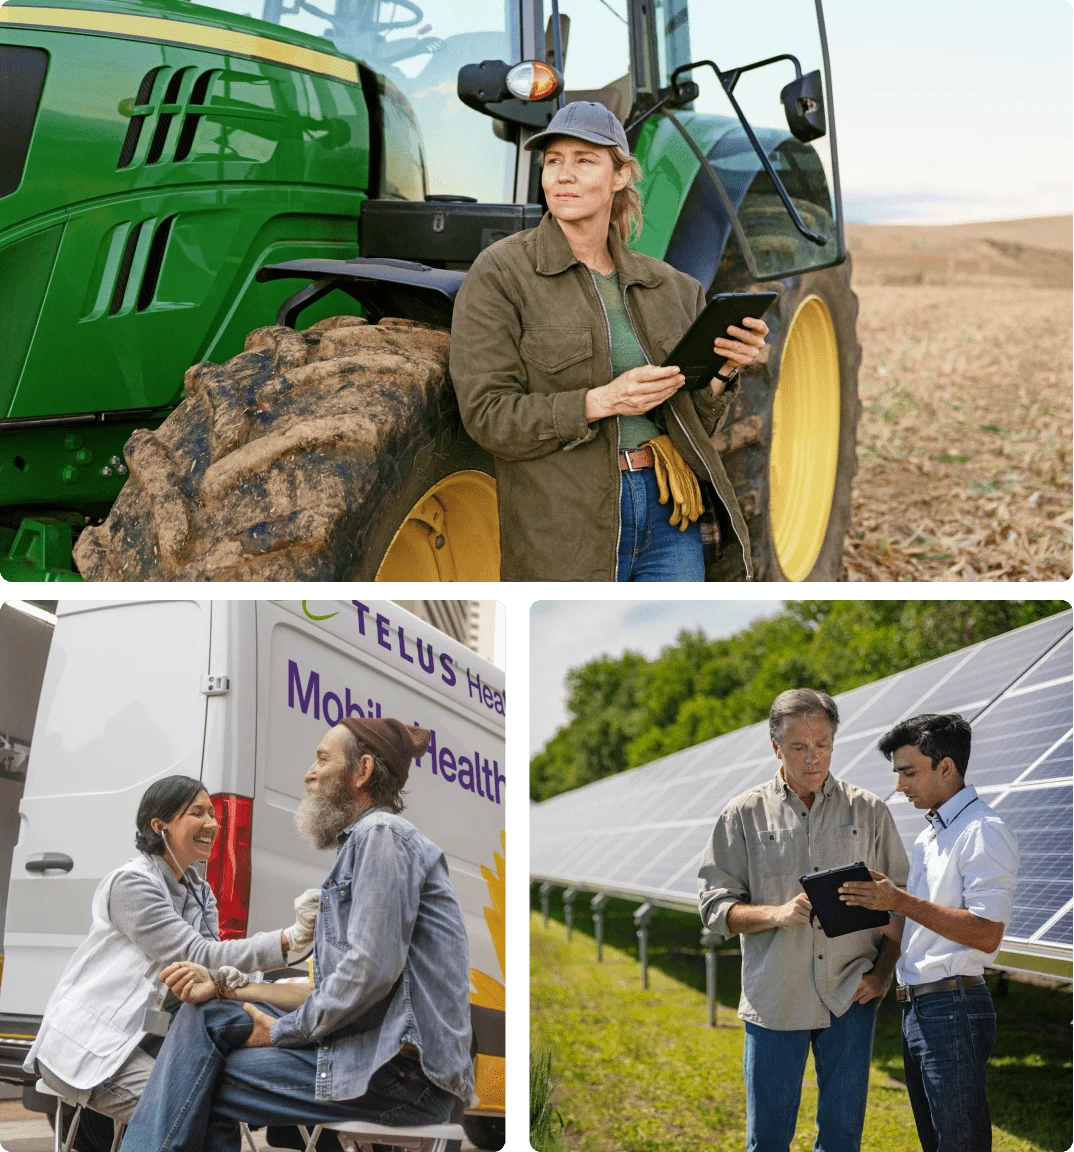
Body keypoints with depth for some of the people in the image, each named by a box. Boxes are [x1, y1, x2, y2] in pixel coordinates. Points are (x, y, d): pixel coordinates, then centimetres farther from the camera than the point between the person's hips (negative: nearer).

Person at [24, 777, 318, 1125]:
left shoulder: (200, 895, 12)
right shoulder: (131, 882, -15)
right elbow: (193, 955, -21)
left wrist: (222, 978, -25)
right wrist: (290, 940, -31)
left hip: (145, 1042, 8)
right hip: (88, 1043, -8)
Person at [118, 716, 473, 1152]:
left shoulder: (382, 835, -9)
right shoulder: (362, 843, 23)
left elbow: (370, 971, -19)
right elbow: (329, 991, 18)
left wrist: (281, 1030, -8)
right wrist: (223, 988, 9)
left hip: (403, 1072, -9)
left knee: (197, 1085, -10)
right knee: (206, 1014, 4)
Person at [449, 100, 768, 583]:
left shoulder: (666, 286, 11)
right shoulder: (499, 274, -4)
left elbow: (693, 423, 16)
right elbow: (487, 415, -11)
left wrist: (721, 373, -5)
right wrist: (601, 401, -21)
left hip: (668, 514, 5)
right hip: (567, 535, -4)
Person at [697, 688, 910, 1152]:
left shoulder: (869, 811, 6)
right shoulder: (744, 815, 2)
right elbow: (715, 906, 1)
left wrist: (881, 973, -3)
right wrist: (777, 914, -16)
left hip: (850, 995, 1)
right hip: (774, 1000, -1)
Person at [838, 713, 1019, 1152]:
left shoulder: (984, 832, -12)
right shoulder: (927, 837, 18)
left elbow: (986, 934, -20)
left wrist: (901, 901, -21)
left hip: (952, 1009, -10)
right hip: (916, 1009, 10)